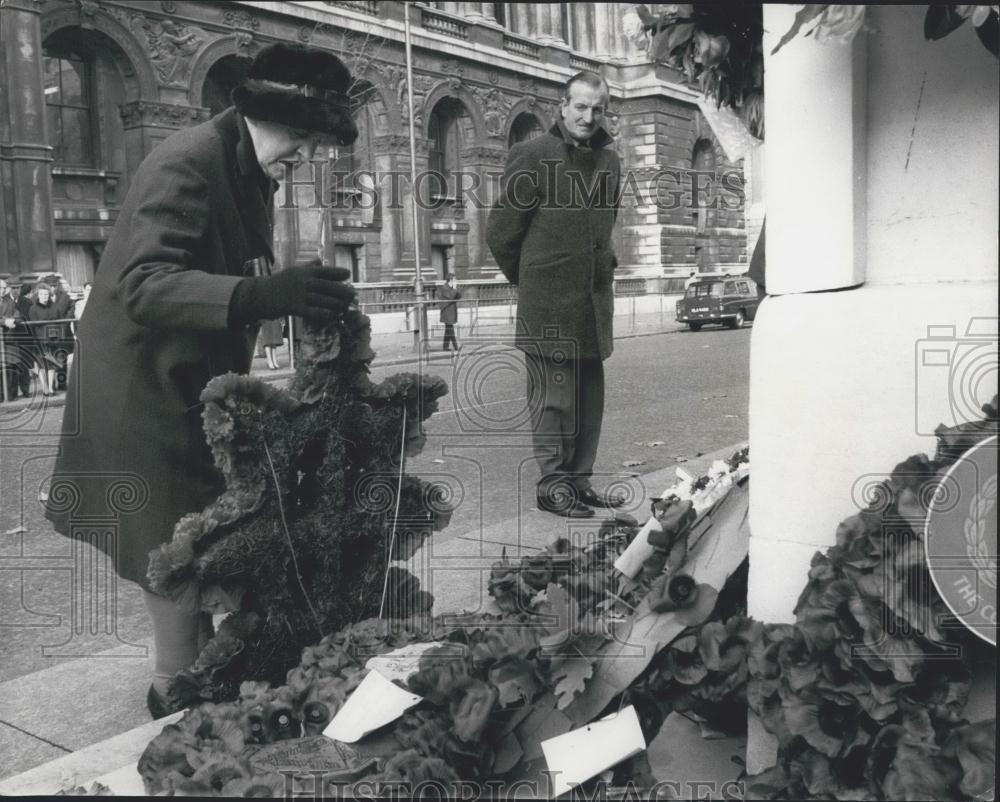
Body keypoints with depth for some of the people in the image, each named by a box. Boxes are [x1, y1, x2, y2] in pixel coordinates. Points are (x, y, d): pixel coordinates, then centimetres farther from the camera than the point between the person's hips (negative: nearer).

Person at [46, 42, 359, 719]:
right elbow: (142, 284, -32)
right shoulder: (188, 163, -21)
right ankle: (179, 693, 14)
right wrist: (260, 295, -46)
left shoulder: (252, 173, 7)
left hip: (195, 384, 8)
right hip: (149, 390, -8)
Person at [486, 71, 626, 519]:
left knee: (589, 394, 10)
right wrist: (527, 278, 6)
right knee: (554, 394, -4)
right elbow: (500, 231, -4)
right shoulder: (532, 156, -7)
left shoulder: (609, 161, 13)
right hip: (548, 302, -7)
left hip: (594, 298, 7)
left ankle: (579, 479, 20)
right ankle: (553, 483, 6)